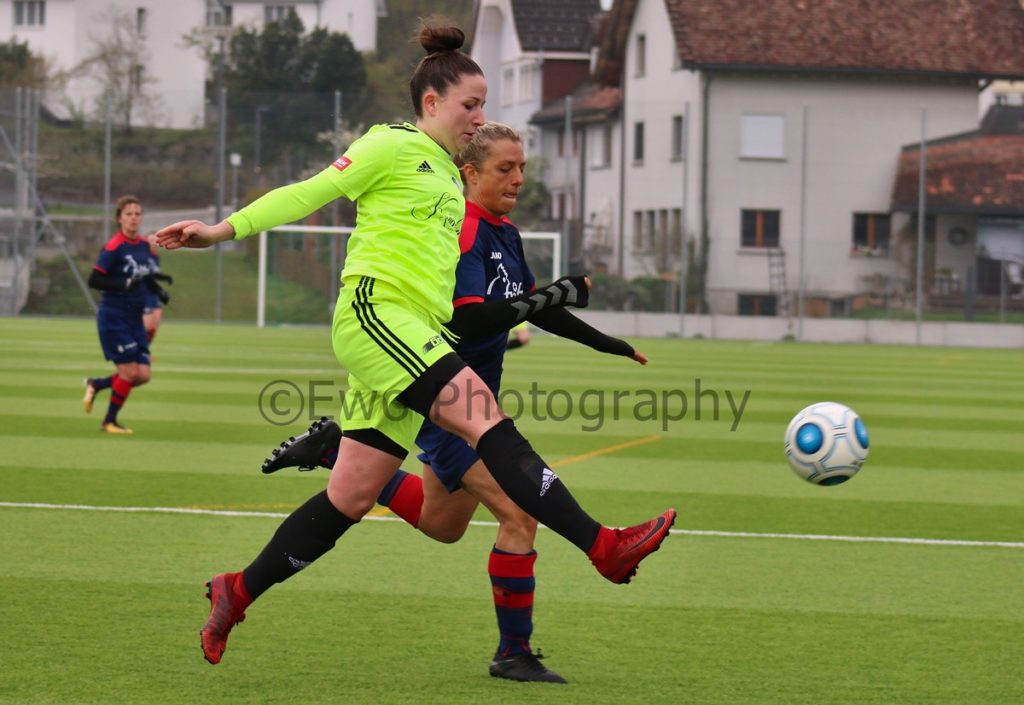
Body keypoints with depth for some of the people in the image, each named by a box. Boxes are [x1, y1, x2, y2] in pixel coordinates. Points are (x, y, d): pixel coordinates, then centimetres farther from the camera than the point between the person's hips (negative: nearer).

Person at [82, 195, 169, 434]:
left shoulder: (143, 245, 8)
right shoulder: (114, 247, -14)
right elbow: (94, 280, -18)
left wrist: (158, 291, 5)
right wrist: (125, 284, -27)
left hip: (134, 318, 7)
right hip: (114, 317, -7)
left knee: (143, 375, 1)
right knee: (130, 372, -9)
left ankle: (95, 384, 24)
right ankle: (109, 422, 9)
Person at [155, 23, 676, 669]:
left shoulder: (449, 176, 25)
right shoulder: (393, 146, 0)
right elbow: (309, 194, -2)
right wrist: (223, 231, -8)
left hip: (416, 335, 9)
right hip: (375, 310, -9)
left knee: (352, 498, 5)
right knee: (487, 419, -23)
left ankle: (239, 592, 16)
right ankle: (604, 548, -32)